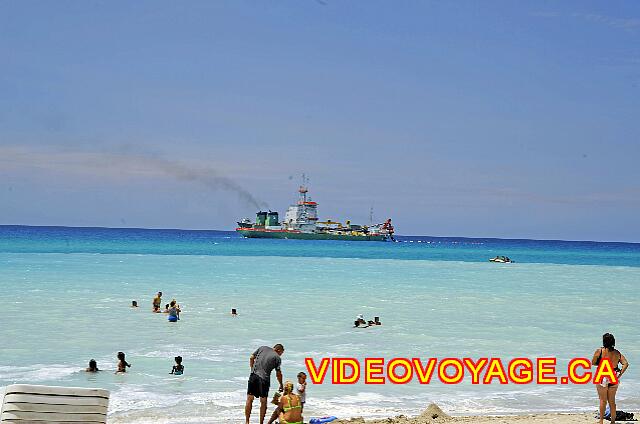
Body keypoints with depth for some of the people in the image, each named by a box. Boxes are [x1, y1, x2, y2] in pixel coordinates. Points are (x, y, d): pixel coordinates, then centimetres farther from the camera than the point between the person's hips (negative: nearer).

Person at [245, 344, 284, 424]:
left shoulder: (262, 348, 15)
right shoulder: (277, 358, 4)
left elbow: (251, 358, 13)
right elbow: (278, 373, 4)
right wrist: (281, 385, 14)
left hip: (253, 375, 3)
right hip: (264, 379, -3)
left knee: (249, 399, 8)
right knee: (263, 402, 7)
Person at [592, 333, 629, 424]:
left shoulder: (599, 351, -7)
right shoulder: (618, 353, 3)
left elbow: (593, 363, -1)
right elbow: (626, 364, -4)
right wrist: (620, 375, -3)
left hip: (602, 377, -3)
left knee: (603, 400, 5)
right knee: (612, 401, 13)